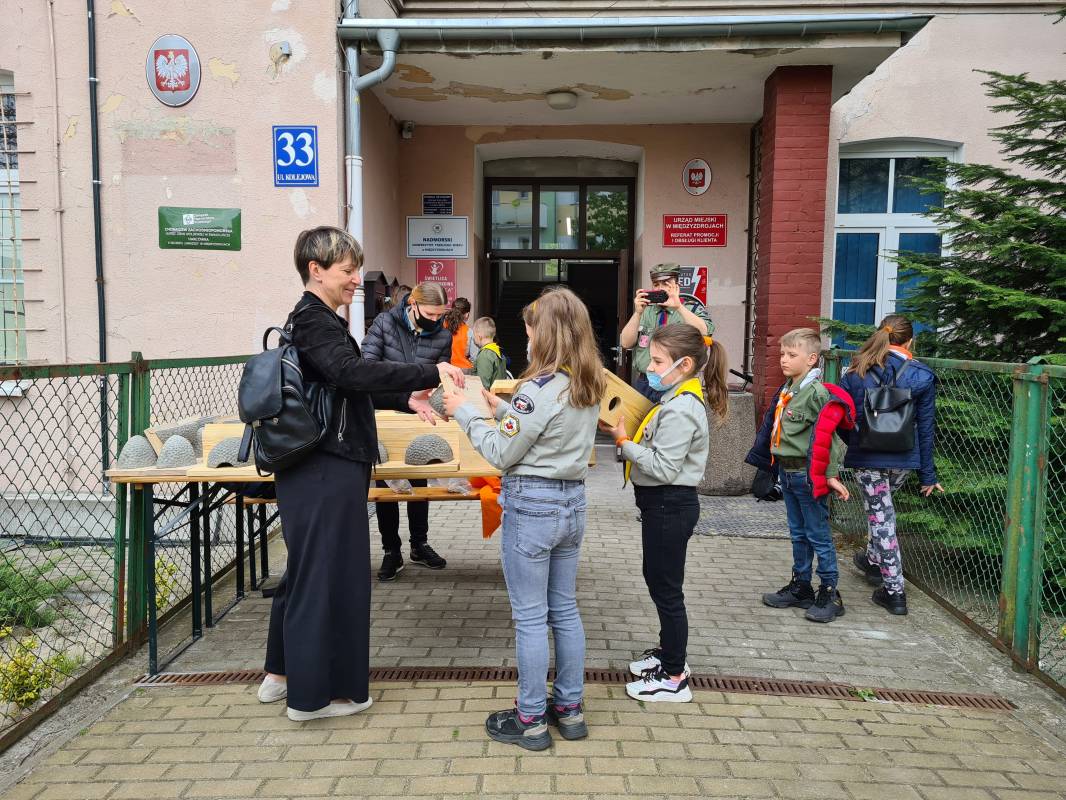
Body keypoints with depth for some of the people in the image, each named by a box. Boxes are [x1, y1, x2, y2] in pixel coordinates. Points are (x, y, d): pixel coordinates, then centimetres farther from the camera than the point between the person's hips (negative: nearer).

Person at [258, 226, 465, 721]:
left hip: (317, 469, 11)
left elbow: (343, 389, 22)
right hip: (327, 472, -11)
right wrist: (430, 373, -33)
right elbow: (351, 373, -33)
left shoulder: (316, 319, 17)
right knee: (327, 573, 0)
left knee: (306, 569, 20)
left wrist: (405, 398, 11)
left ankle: (282, 672, 34)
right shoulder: (314, 320, -15)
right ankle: (313, 694, 14)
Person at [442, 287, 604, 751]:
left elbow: (500, 455, -14)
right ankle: (570, 708, 30)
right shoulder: (589, 387, 5)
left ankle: (531, 720, 18)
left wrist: (464, 413, -4)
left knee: (530, 617, 5)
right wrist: (504, 411, 14)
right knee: (564, 609, 18)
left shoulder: (540, 389, -20)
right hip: (572, 503, 8)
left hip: (532, 507, -8)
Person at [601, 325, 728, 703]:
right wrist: (626, 434, -3)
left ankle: (675, 678, 14)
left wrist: (623, 441, -20)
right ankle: (670, 651, 39)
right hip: (663, 504, 10)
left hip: (669, 506, -10)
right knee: (658, 582, 22)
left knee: (666, 589, 1)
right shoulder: (679, 400, 9)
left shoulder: (681, 410, -23)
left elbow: (663, 468, -26)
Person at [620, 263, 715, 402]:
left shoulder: (693, 309, 4)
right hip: (643, 384, 3)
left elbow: (705, 333, -16)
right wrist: (638, 312, -8)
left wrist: (678, 307, -23)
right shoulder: (645, 312, 13)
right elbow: (626, 343, 3)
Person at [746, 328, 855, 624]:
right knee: (798, 534, 18)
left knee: (819, 536, 2)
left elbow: (823, 439, -22)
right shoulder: (785, 391, 9)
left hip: (808, 476, -8)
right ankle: (800, 588, 29)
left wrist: (828, 476, -23)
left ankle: (830, 595, 14)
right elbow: (771, 426, 16)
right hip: (788, 472, 8)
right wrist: (761, 457, 19)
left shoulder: (818, 393, -18)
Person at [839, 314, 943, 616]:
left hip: (866, 458, -2)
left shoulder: (855, 372, -4)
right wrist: (927, 475, 6)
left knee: (880, 516, 6)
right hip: (903, 460, 2)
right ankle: (874, 560, 45)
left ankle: (894, 590, 7)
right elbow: (926, 427, 0)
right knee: (883, 508, 26)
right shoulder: (922, 376, -4)